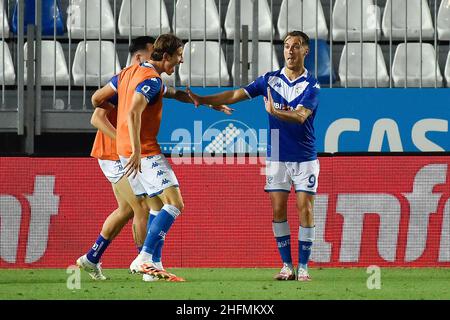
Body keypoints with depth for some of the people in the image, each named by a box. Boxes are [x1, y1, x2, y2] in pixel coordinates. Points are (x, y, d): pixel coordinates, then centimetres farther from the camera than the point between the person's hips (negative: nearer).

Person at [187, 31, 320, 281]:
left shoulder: (311, 85, -6)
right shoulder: (270, 79, 5)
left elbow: (301, 116, -21)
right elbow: (235, 96, 2)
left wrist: (275, 111, -37)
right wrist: (203, 100, -8)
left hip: (305, 157, -3)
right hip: (277, 157, 3)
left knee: (305, 209, -6)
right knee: (278, 209, -1)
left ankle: (303, 267, -1)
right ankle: (287, 265, 5)